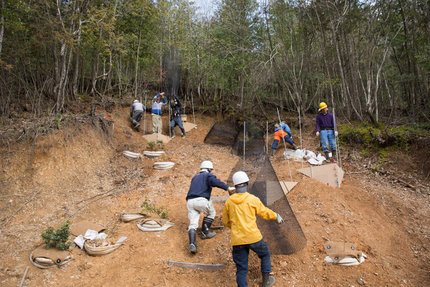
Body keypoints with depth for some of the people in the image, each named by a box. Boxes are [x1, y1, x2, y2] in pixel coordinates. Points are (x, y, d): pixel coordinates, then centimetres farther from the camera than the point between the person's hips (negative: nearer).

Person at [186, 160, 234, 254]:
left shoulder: (195, 177, 30)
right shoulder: (208, 175, 8)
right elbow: (215, 181, -14)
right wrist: (227, 188, -18)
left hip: (190, 201, 6)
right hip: (201, 200, -6)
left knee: (193, 224, 1)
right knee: (211, 213, 22)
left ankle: (192, 244, -15)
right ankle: (204, 232, 21)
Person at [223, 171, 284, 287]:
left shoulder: (229, 201, 1)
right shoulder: (252, 199, -7)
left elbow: (226, 221, 12)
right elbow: (265, 213, 5)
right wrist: (276, 216, 25)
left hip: (237, 240, 2)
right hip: (253, 237, -2)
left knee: (241, 269, 11)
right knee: (265, 255, 27)